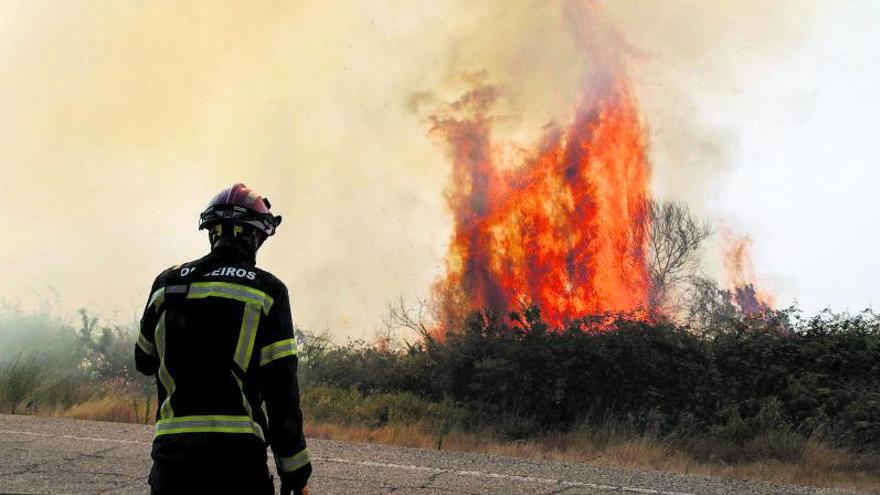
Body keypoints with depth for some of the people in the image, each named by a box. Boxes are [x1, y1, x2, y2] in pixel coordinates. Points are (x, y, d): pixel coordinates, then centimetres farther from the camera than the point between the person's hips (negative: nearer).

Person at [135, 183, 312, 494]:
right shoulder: (268, 291, -2)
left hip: (171, 450, 3)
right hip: (238, 454, -3)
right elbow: (282, 390, -5)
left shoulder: (167, 283, 8)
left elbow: (144, 361, 21)